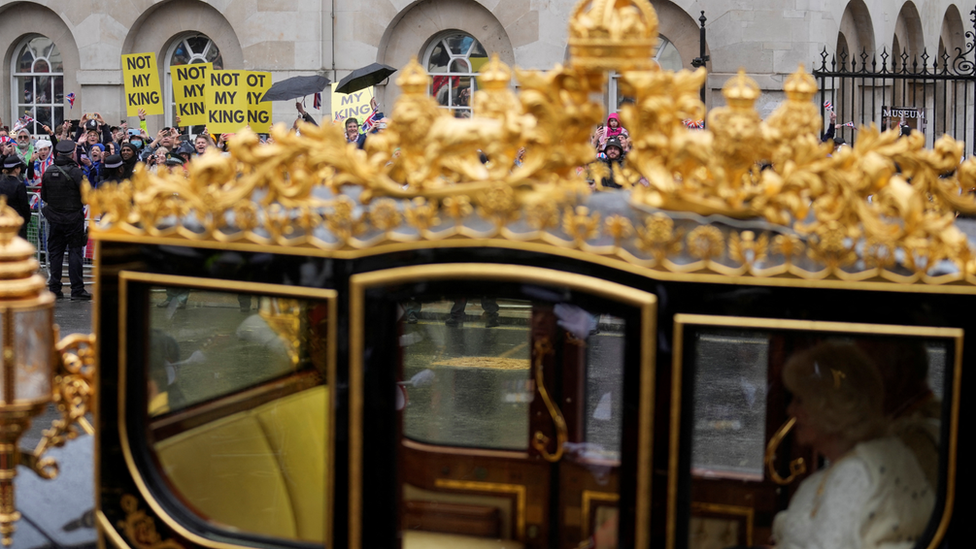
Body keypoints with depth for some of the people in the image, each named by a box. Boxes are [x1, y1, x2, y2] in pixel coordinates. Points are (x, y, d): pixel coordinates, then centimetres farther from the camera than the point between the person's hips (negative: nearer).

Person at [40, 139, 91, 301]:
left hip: (54, 219, 5)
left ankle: (54, 289, 12)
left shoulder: (48, 172, 2)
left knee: (55, 252, 11)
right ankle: (77, 290, -3)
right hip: (73, 219, -4)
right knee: (75, 252, -1)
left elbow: (44, 196, 11)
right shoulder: (76, 172, -15)